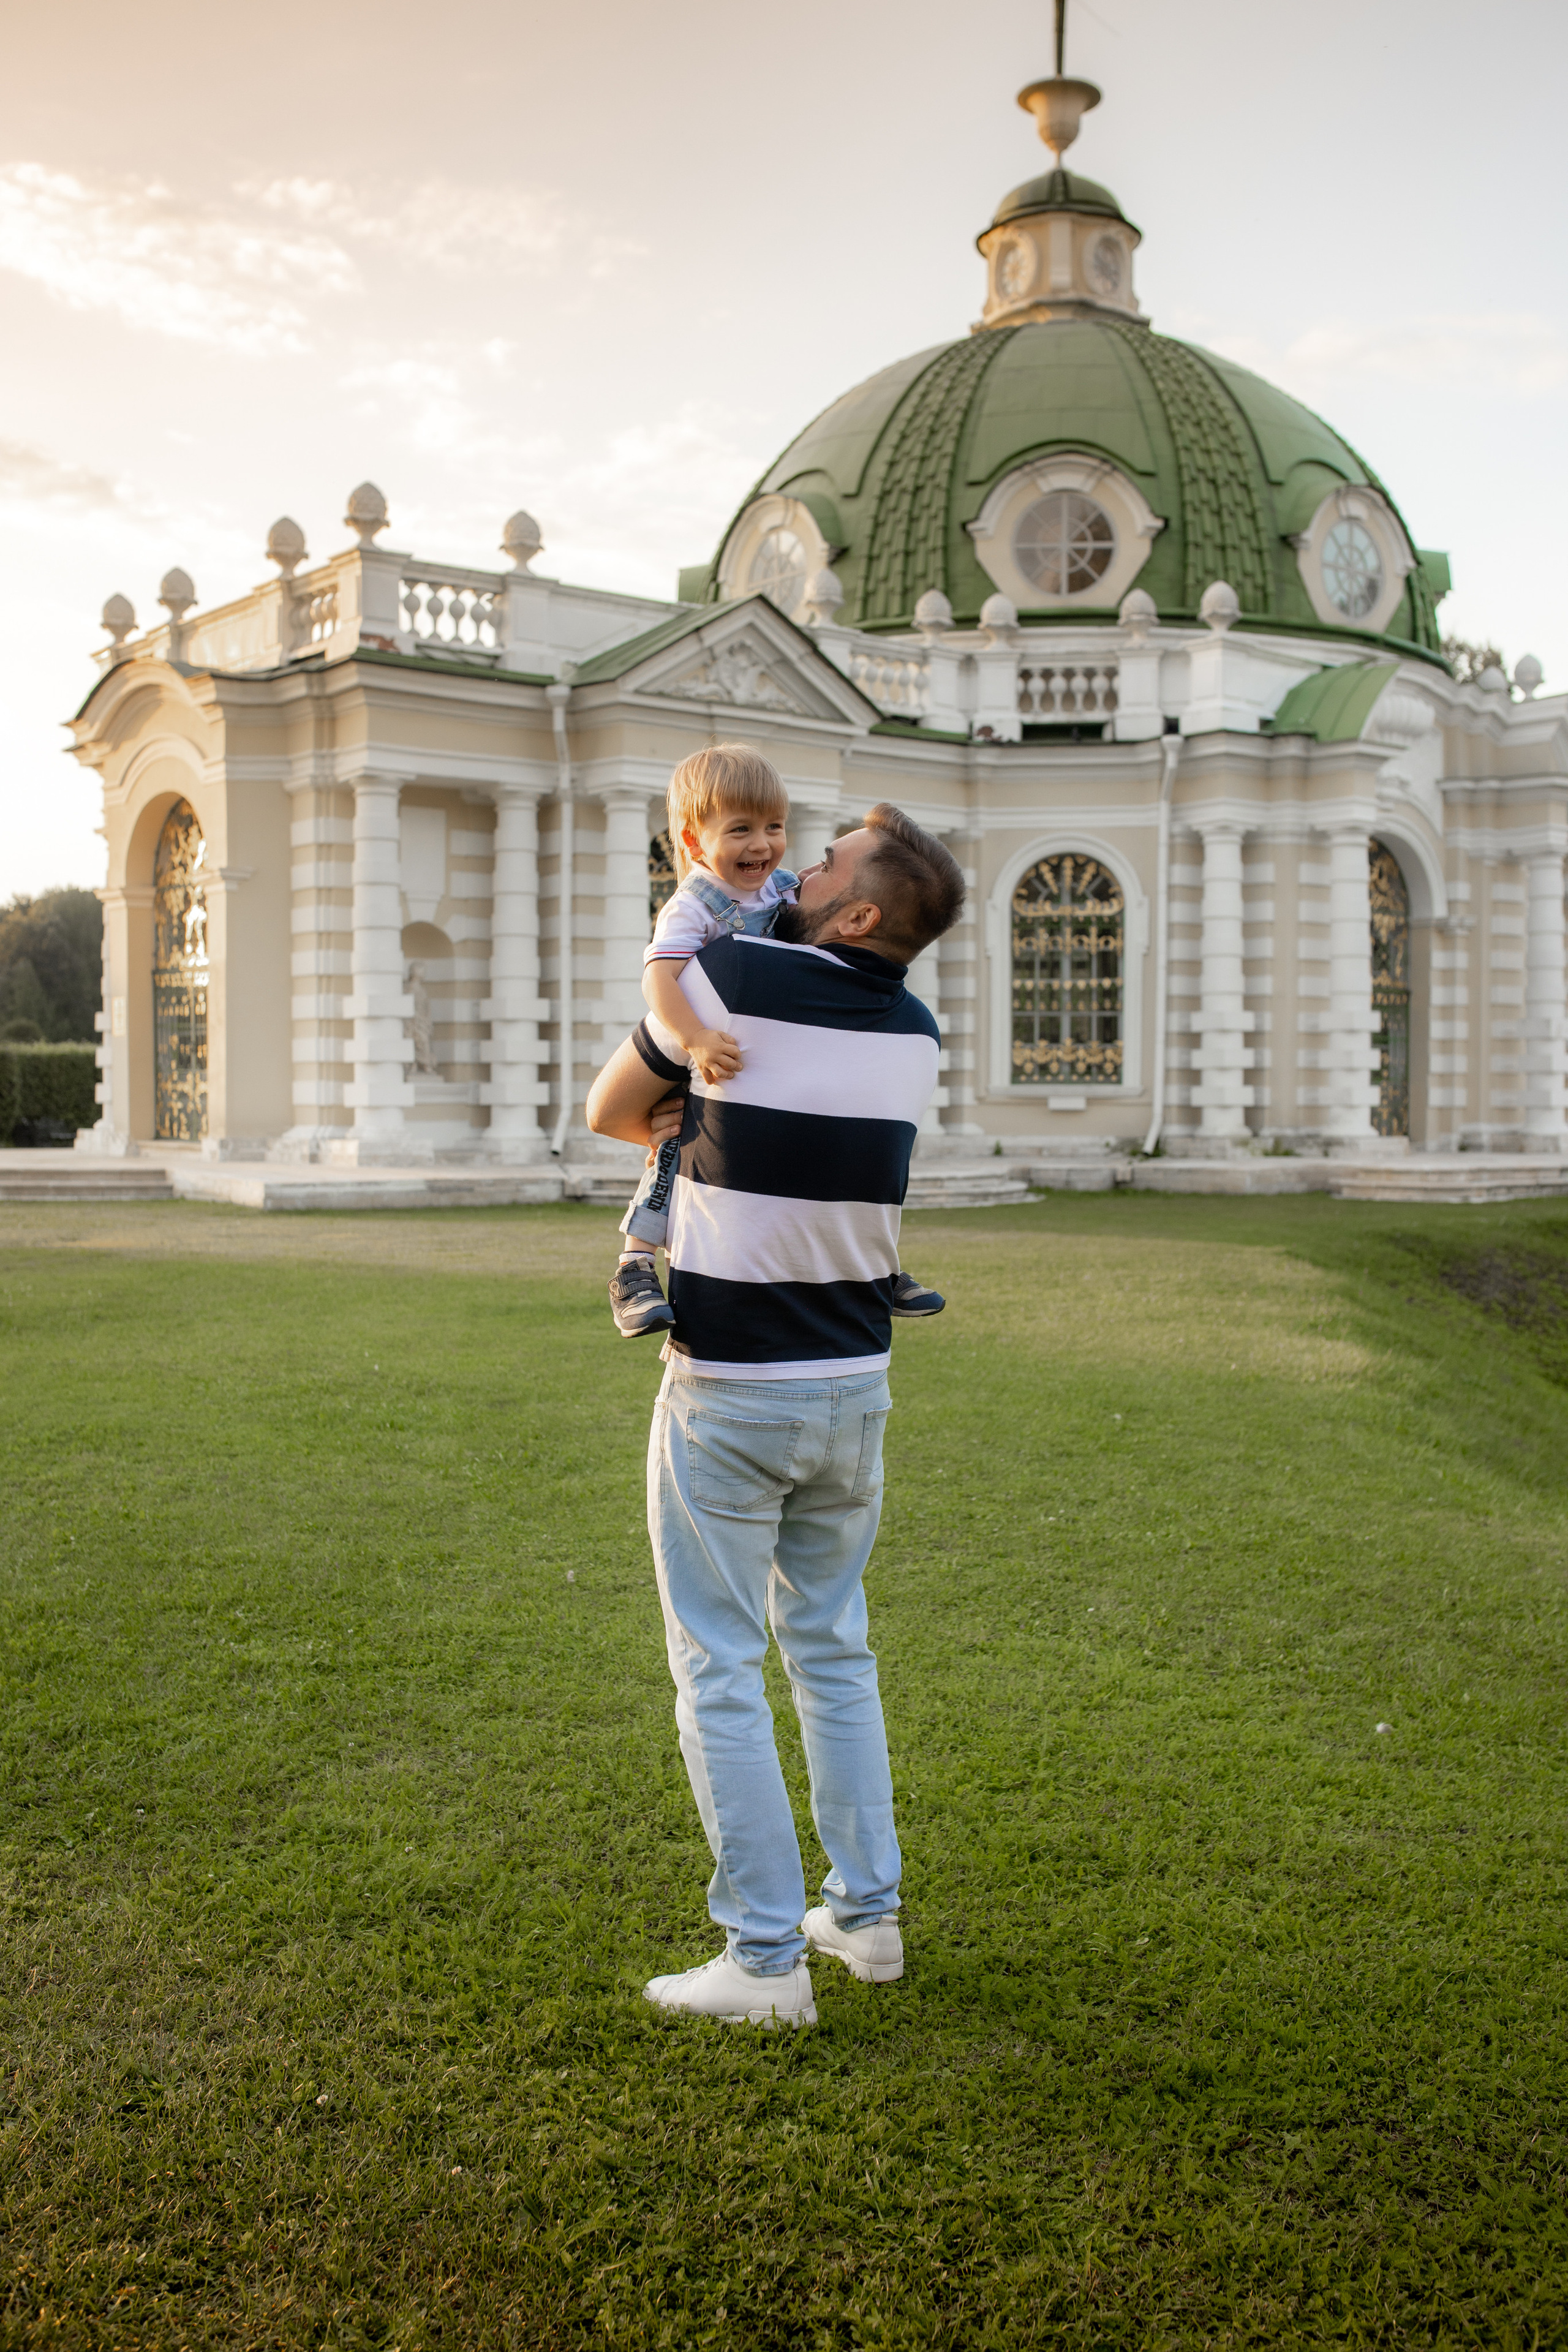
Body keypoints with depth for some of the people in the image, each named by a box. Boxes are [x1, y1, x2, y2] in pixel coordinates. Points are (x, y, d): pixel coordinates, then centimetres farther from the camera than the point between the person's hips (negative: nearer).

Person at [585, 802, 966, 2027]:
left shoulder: (733, 976, -14)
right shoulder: (916, 1035, 2)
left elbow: (610, 1109, 1)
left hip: (728, 1388, -6)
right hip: (855, 1382, 6)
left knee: (721, 1670, 3)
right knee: (833, 1647, 19)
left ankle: (766, 1957, 7)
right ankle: (867, 1913, 26)